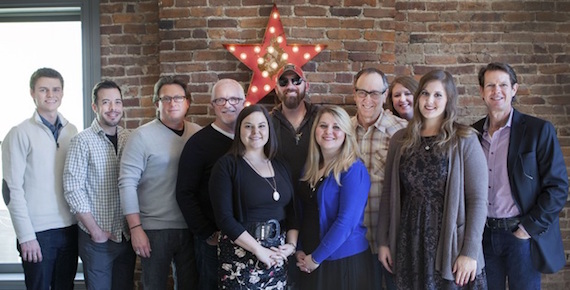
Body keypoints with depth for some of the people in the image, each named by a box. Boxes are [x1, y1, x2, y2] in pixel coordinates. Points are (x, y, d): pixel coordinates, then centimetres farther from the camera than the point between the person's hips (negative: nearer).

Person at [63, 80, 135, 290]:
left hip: (127, 234, 4)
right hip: (97, 237, -4)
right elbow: (73, 189, -12)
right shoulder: (83, 141, -8)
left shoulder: (129, 139, 4)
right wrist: (96, 231, -12)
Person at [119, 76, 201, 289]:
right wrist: (135, 228, -12)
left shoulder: (198, 134, 4)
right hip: (155, 229, -3)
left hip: (192, 228, 3)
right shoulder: (142, 136, -6)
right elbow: (127, 183, -9)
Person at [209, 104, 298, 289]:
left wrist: (291, 244, -6)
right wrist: (258, 249, -16)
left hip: (277, 257, 5)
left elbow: (291, 211, 10)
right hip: (241, 256, -4)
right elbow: (224, 217, -13)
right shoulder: (227, 165, -6)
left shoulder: (280, 166, 10)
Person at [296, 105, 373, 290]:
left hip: (345, 260, -6)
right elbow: (302, 213, 11)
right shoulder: (310, 168, 6)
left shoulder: (354, 170, -14)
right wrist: (299, 250, 1)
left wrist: (316, 257, -15)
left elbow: (346, 221, -20)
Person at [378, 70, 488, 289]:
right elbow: (389, 193, 7)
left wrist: (470, 252, -13)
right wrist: (384, 241, 5)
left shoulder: (464, 140, -5)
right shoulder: (400, 140, 4)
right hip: (409, 244, 3)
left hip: (451, 243, -3)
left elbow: (477, 199, -8)